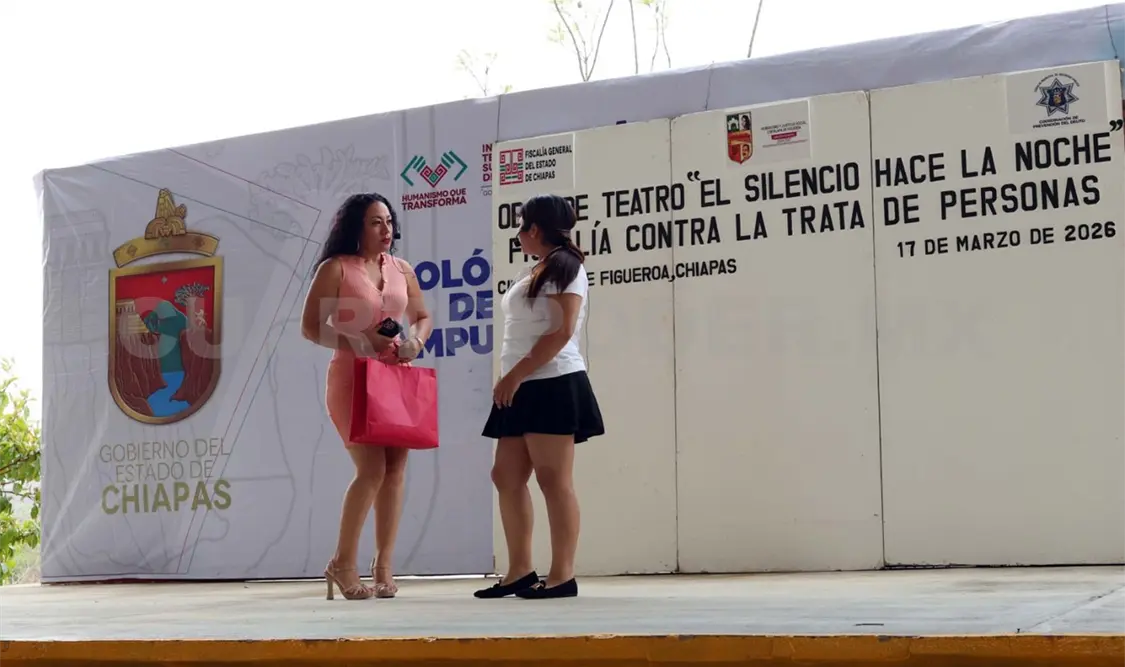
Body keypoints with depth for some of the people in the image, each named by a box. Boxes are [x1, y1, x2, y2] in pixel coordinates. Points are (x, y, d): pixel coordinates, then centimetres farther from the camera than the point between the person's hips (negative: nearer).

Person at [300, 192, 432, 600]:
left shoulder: (401, 270, 11)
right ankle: (343, 563, 3)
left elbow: (423, 317, 18)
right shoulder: (335, 268, -3)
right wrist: (358, 342, -18)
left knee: (395, 468, 1)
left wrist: (416, 340, -4)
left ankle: (383, 567, 9)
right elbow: (310, 327, -7)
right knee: (372, 469, -13)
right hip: (352, 378, -5)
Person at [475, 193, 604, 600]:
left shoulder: (564, 266, -6)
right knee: (506, 477, 8)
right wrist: (511, 380, 11)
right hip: (525, 389, 10)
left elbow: (563, 332, -16)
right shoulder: (538, 273, 21)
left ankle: (563, 576, -5)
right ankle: (520, 572, 13)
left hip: (552, 385, -10)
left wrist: (516, 374, -18)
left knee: (554, 480, -8)